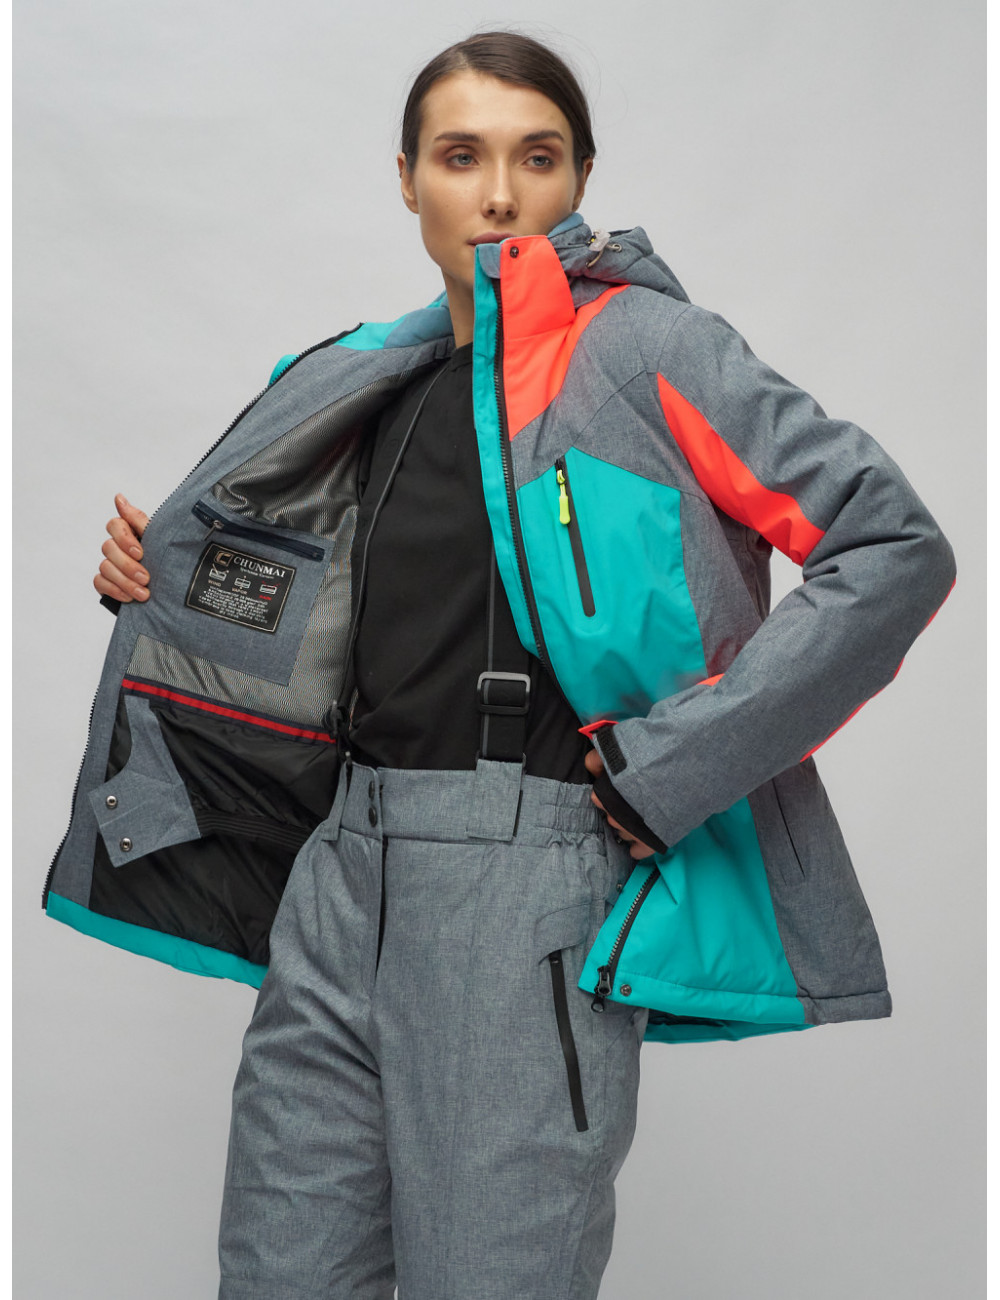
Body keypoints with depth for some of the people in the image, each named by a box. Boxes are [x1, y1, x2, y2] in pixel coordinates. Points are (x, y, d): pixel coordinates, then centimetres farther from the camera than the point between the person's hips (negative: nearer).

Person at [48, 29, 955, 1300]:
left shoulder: (635, 344, -2)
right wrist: (163, 587, 12)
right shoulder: (380, 394, 18)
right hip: (343, 879, 6)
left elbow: (896, 549, -11)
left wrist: (661, 770, -14)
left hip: (530, 878, -6)